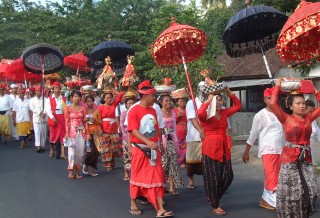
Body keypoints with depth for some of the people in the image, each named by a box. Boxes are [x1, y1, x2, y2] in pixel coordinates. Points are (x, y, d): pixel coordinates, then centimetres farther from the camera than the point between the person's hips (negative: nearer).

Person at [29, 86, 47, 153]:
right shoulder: (32, 100, 8)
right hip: (36, 118, 0)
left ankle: (42, 146, 13)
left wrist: (44, 113, -19)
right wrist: (40, 112, -11)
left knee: (43, 132, 4)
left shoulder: (45, 99, 6)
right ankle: (38, 146, -14)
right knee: (37, 132, -9)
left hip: (43, 118, 1)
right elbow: (32, 108, -2)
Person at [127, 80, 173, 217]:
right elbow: (134, 130, -20)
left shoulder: (153, 111, 8)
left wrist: (159, 143, 14)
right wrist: (148, 142, -30)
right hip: (140, 149, -5)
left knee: (157, 177, 2)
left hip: (153, 149, 5)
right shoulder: (134, 110, -12)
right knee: (138, 176, 8)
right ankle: (133, 204, 26)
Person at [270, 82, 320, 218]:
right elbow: (273, 103, -18)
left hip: (306, 158, 5)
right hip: (290, 158, -4)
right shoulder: (286, 119, -5)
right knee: (291, 192, -1)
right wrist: (277, 86, -6)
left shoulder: (309, 118, 8)